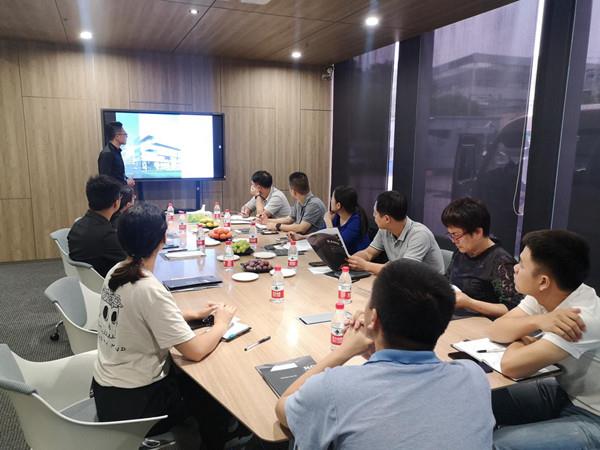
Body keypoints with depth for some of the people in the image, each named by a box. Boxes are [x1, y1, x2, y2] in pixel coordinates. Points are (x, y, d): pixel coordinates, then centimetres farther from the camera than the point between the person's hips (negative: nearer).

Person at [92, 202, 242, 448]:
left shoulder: (116, 272, -4)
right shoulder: (149, 290, -29)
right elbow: (196, 351, -27)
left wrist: (193, 314, 6)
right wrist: (221, 322, -9)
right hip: (131, 404, -7)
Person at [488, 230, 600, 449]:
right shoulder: (542, 296, -8)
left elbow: (511, 366, -35)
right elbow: (496, 331, -11)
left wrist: (520, 340, -13)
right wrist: (538, 320, -27)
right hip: (563, 393, 7)